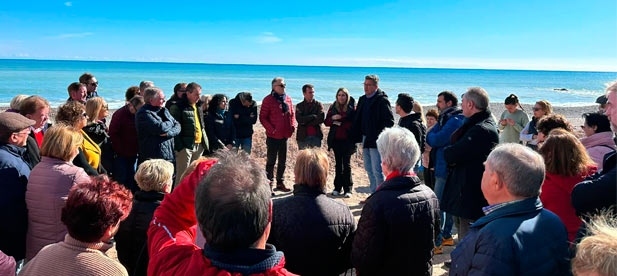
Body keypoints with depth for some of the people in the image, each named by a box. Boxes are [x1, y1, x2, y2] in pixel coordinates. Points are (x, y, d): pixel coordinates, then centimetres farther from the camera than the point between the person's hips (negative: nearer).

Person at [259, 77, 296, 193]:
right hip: (273, 136, -6)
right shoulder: (268, 99, -9)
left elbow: (292, 114, 16)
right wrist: (271, 129, -18)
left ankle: (280, 183, 26)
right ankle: (269, 184, 11)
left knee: (283, 161, 14)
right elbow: (262, 117, -10)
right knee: (271, 161, 3)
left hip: (285, 135, 6)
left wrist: (293, 125, 0)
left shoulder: (288, 99, 8)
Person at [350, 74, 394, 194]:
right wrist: (357, 136, 9)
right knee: (369, 169, 15)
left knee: (377, 170, -7)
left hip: (376, 140, -8)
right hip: (366, 139, 9)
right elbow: (357, 119, 19)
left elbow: (390, 121, -13)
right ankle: (374, 194, 26)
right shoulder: (363, 99, 14)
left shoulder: (382, 100, -10)